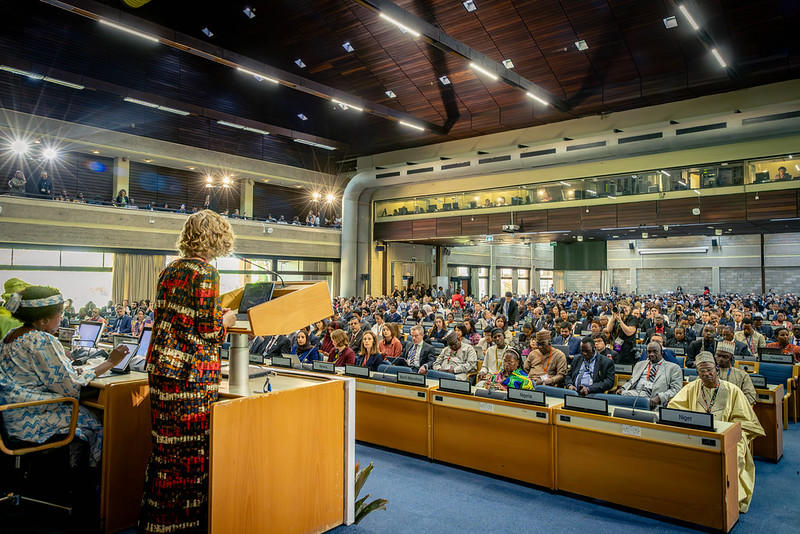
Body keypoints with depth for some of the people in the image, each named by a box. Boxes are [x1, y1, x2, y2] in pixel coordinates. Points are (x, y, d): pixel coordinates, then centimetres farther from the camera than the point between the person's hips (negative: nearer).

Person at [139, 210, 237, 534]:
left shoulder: (169, 271, 11)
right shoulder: (205, 272, -13)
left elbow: (161, 319, 16)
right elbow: (207, 329, -17)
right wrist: (226, 320, 4)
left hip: (161, 364, 8)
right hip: (192, 370, -8)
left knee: (166, 443, 16)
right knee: (192, 445, 3)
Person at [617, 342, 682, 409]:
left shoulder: (673, 368, 12)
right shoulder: (639, 364, 28)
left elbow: (675, 390, 1)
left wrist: (659, 397, -16)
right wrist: (623, 388, 5)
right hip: (633, 393, 4)